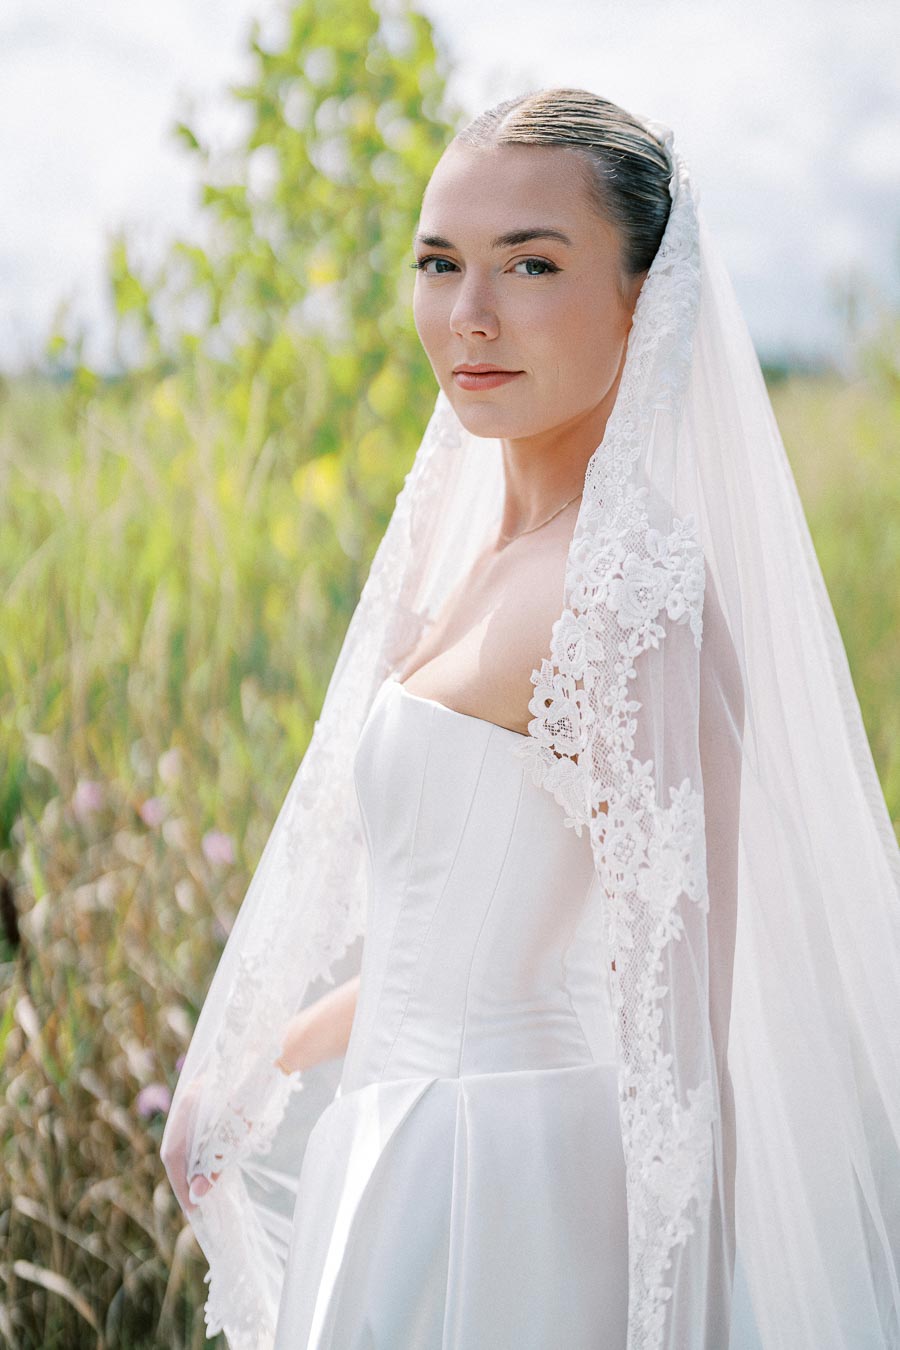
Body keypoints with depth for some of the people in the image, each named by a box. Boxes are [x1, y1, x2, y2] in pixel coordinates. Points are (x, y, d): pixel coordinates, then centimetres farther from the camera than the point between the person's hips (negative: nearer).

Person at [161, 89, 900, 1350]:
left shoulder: (628, 595, -21)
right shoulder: (477, 548, 6)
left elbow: (675, 1027, -21)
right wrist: (248, 1078, 26)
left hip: (498, 1200, -8)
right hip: (405, 1146, 8)